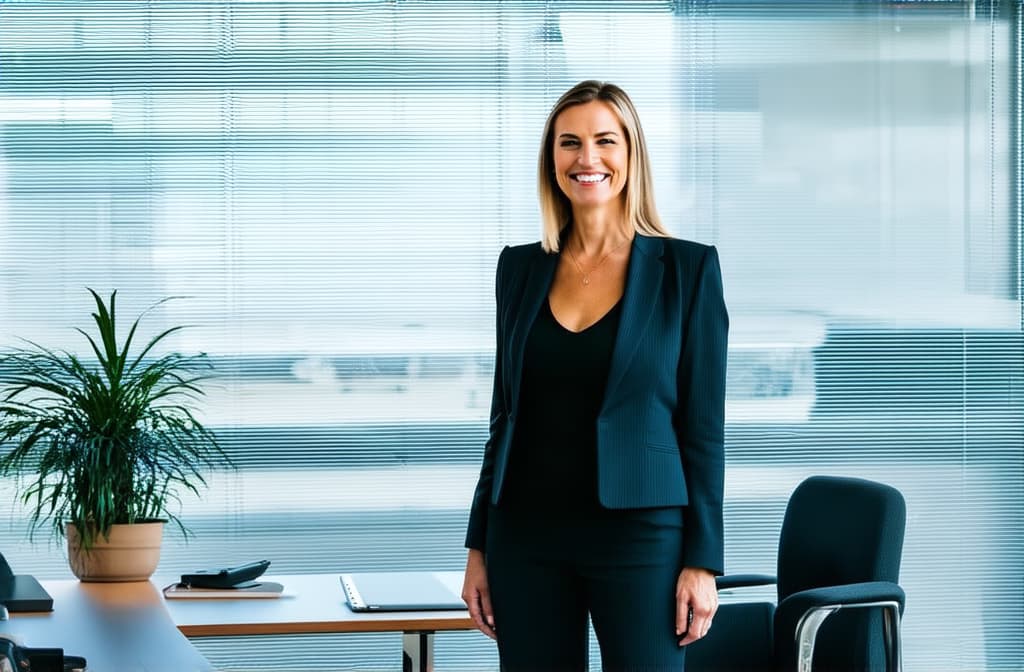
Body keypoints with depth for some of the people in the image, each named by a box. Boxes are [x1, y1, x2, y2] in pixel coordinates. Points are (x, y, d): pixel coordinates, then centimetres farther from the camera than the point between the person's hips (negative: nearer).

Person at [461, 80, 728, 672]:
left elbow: (704, 427, -3)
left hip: (640, 534, -3)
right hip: (528, 535, 3)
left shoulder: (687, 267, -2)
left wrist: (703, 561, -8)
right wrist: (479, 546, 8)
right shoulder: (521, 268, 8)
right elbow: (505, 416, 12)